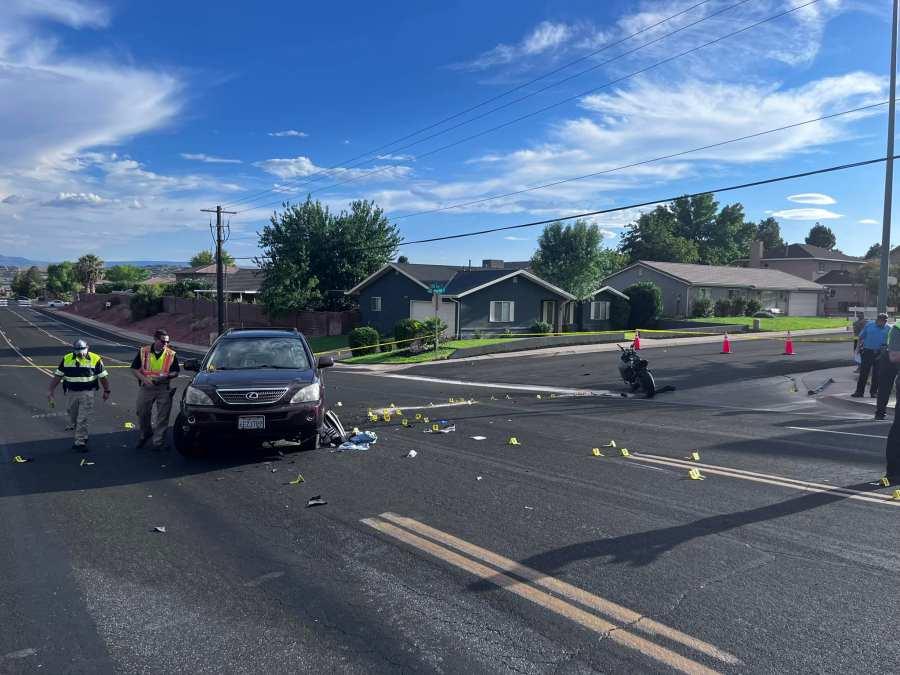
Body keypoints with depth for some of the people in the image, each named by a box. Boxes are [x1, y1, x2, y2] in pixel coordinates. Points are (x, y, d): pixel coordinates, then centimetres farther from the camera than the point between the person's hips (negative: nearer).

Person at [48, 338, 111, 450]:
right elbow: (58, 375, 5)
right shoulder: (67, 359, 0)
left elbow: (103, 376, -2)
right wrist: (51, 390, 2)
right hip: (72, 392, 4)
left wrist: (106, 391, 1)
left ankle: (80, 441, 0)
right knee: (72, 414, 19)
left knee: (83, 418, -5)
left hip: (88, 393, -4)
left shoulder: (95, 359, -9)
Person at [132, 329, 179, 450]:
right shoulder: (143, 351, 1)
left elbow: (176, 372, 5)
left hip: (164, 388, -1)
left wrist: (167, 376, -16)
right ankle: (145, 434, 37)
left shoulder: (171, 354, 1)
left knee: (163, 416, 0)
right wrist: (144, 379, -12)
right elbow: (134, 369, 4)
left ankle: (158, 441, 9)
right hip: (146, 387, 1)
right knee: (142, 413, 11)